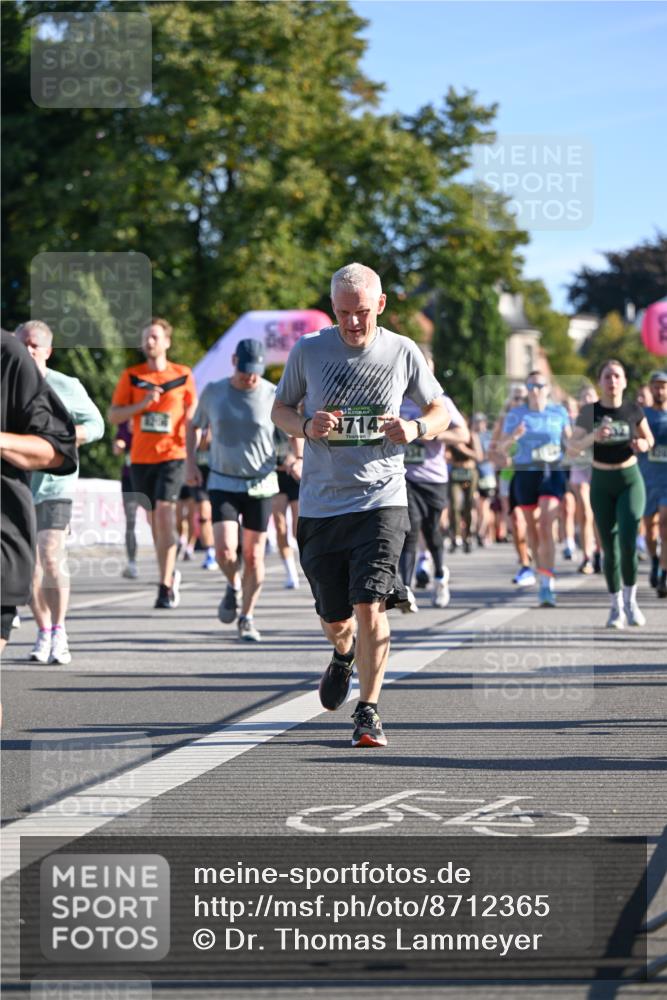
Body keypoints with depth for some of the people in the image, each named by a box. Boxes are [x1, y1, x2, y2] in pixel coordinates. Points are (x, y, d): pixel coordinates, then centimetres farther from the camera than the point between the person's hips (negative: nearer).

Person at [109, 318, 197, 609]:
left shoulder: (183, 376, 3)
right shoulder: (131, 376, 5)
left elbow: (192, 411, 15)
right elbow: (113, 415, 2)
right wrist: (142, 404, -13)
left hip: (172, 454, -3)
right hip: (141, 457, 3)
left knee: (164, 511, -17)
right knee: (154, 518, 10)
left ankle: (165, 586, -18)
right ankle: (170, 575, 29)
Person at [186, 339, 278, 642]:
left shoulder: (273, 396, -5)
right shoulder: (213, 393, 0)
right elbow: (194, 426, 17)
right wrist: (191, 464, 5)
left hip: (260, 484, 0)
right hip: (223, 483, 0)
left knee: (253, 556, 1)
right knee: (225, 551, -15)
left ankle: (247, 618, 17)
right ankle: (233, 586, 18)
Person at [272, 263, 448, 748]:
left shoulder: (404, 353, 0)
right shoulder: (309, 350, 0)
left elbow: (440, 411, 12)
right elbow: (280, 408, 12)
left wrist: (416, 428, -11)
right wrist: (307, 426, -10)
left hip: (381, 499, -2)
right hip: (321, 503, 2)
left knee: (370, 606, -15)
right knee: (334, 618, 10)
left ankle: (369, 712, -2)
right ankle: (344, 654, 47)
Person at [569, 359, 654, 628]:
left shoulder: (633, 410, -4)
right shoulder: (590, 412, -5)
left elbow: (649, 440, 10)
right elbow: (573, 448, -9)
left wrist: (643, 445, -13)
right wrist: (593, 437, -27)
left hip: (630, 480, -1)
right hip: (602, 484, 1)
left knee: (628, 542, -15)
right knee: (610, 547, 4)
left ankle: (630, 600, 5)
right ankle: (616, 606, 19)